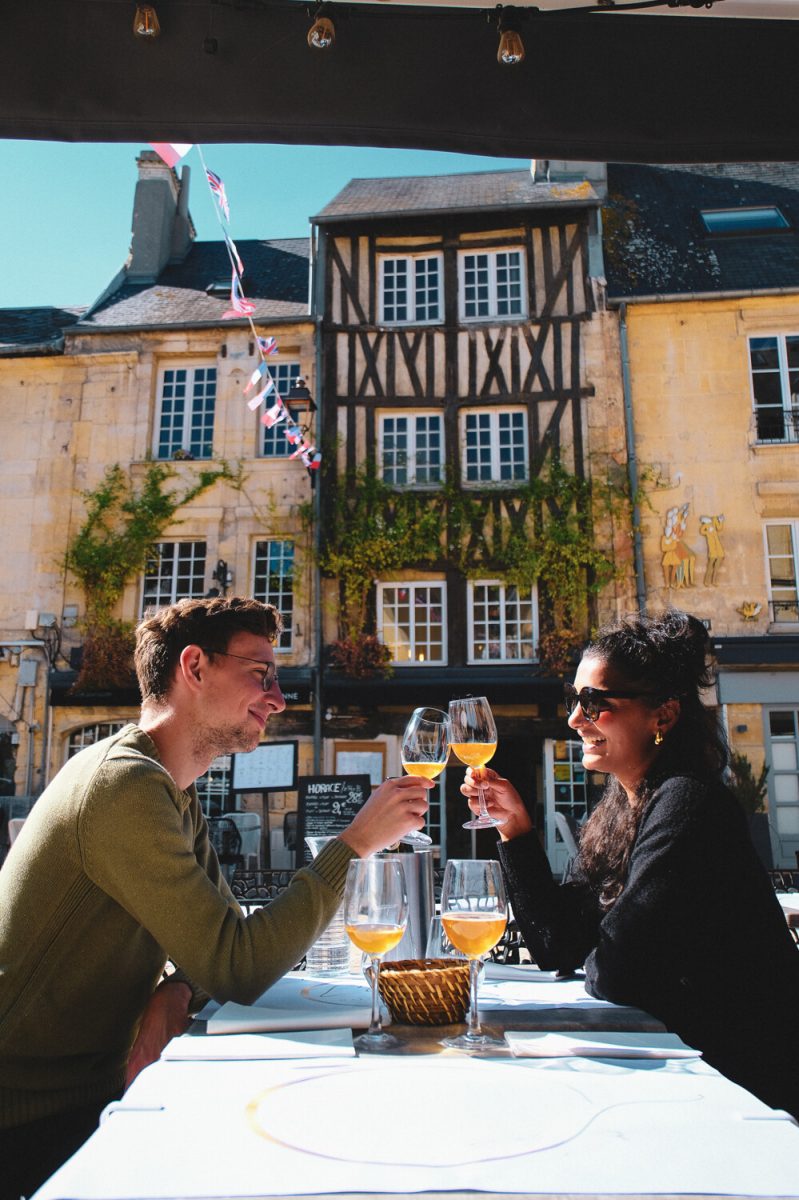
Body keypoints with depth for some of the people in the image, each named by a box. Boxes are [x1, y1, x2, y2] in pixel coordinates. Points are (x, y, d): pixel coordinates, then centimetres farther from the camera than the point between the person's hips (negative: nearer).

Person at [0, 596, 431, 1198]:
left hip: (96, 1091, 8)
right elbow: (238, 968, -25)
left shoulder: (176, 796, 9)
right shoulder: (125, 784, -25)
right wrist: (356, 841, -21)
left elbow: (227, 935, 10)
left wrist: (179, 989, -12)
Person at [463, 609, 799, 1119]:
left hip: (747, 1078, -7)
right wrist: (516, 827, -5)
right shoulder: (618, 809, 3)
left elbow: (613, 971, -25)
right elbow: (556, 948, 2)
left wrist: (595, 963, -3)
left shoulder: (686, 803, -23)